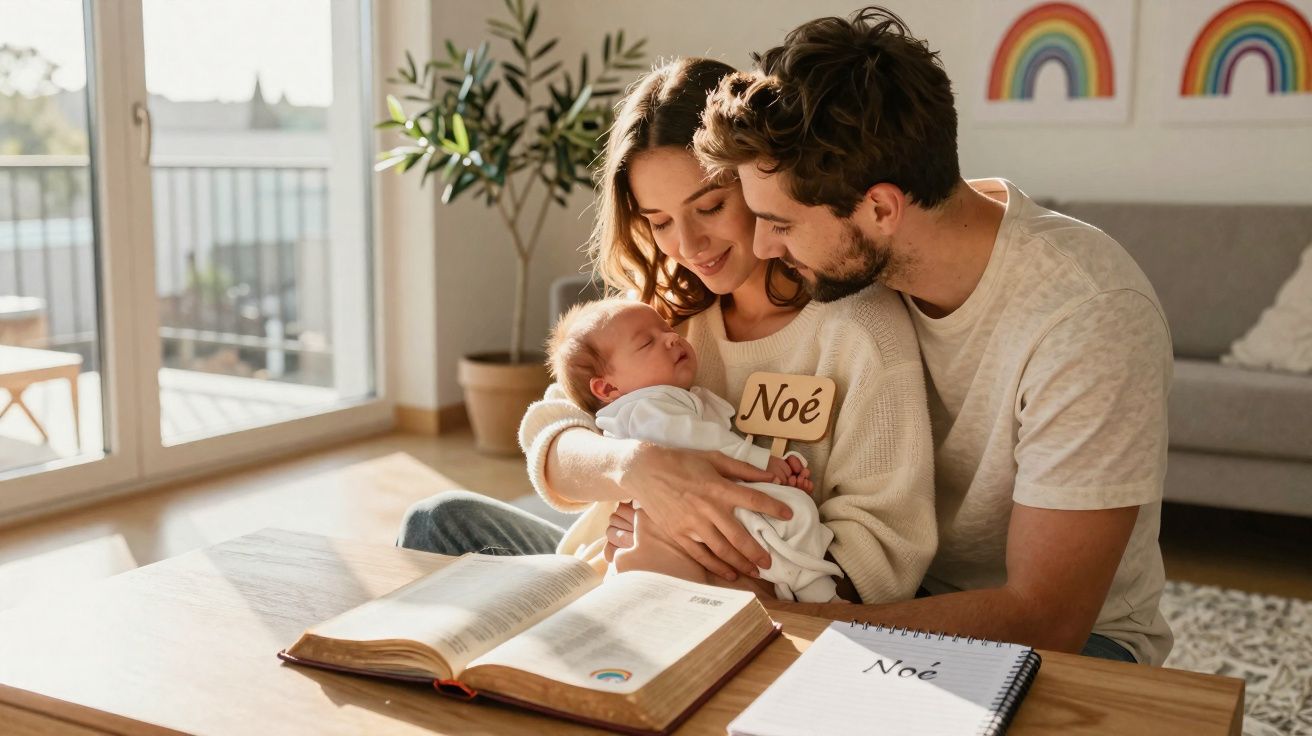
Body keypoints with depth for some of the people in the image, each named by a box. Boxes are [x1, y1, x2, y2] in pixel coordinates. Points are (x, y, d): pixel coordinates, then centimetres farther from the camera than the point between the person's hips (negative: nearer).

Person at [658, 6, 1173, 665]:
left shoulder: (1087, 315, -29)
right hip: (906, 597, 5)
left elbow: (1045, 621, -27)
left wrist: (783, 617, -30)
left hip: (1080, 636, -5)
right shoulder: (858, 263, -12)